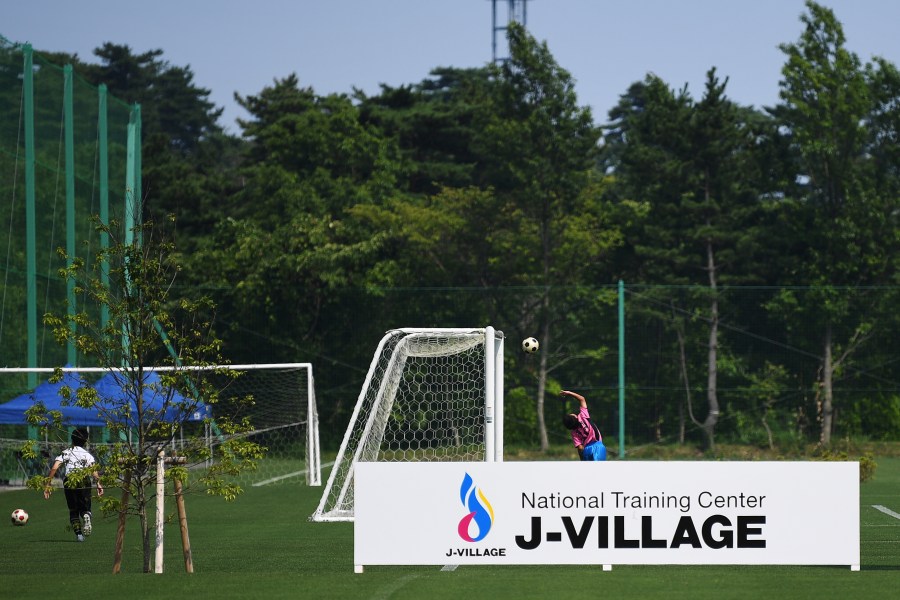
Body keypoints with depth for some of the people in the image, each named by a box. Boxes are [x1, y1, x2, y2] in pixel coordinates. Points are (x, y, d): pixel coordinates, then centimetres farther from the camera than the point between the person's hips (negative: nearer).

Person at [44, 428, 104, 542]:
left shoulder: (66, 453, 19)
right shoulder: (87, 454, 18)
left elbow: (54, 467, 4)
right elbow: (93, 469, -3)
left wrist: (48, 484, 3)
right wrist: (98, 483, -12)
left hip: (68, 481, 0)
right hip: (84, 480, 0)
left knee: (73, 510, 12)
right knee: (85, 507, 11)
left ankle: (78, 533, -3)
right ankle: (87, 519, -24)